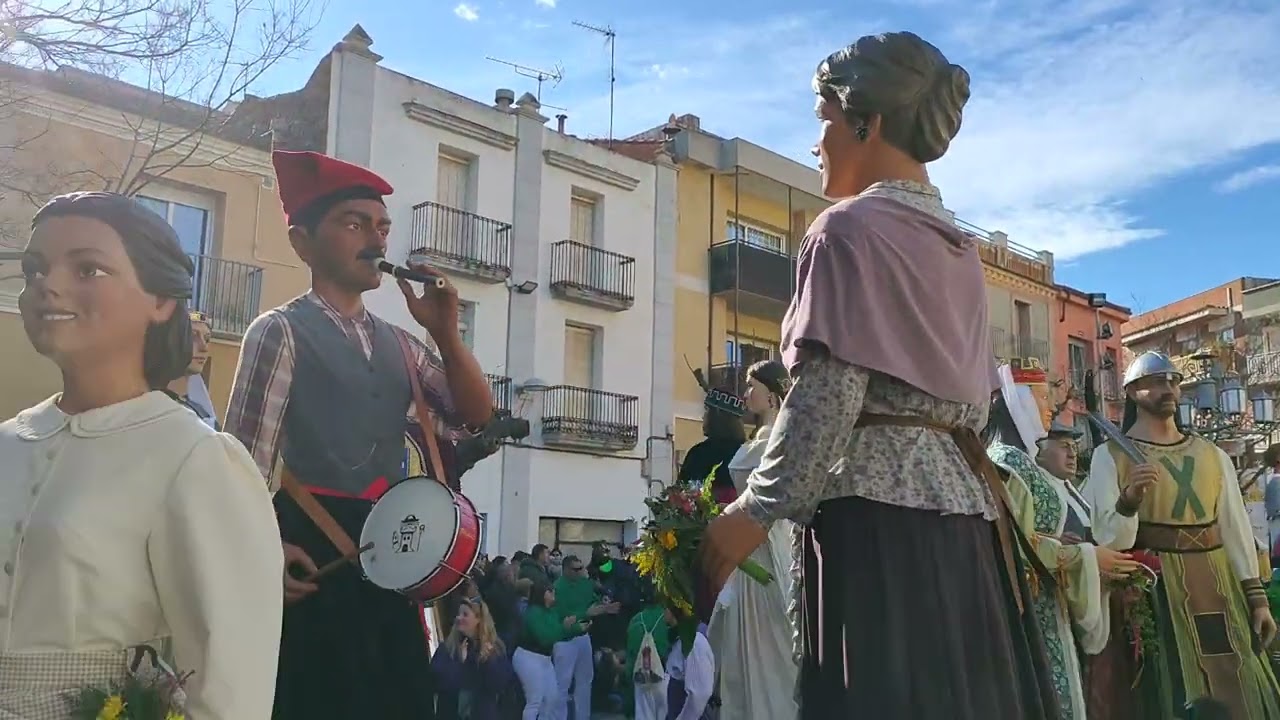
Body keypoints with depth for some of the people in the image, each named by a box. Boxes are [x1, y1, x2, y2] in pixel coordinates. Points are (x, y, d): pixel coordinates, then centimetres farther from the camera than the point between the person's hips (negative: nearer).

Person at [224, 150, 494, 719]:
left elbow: (476, 424, 12)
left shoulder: (400, 344, 14)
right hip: (313, 559, -6)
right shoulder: (281, 331, -5)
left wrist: (446, 334, 0)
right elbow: (244, 460, -11)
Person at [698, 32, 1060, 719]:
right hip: (962, 513, 8)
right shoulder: (959, 247, 19)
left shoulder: (850, 228, -6)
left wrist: (756, 511, -11)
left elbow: (829, 393, -15)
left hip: (876, 514, -8)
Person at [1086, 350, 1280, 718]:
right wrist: (1129, 499, -30)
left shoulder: (1213, 454, 11)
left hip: (1219, 586, 5)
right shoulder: (1110, 456, -4)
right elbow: (1109, 540, -11)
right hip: (1154, 590, -5)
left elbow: (1237, 528, 12)